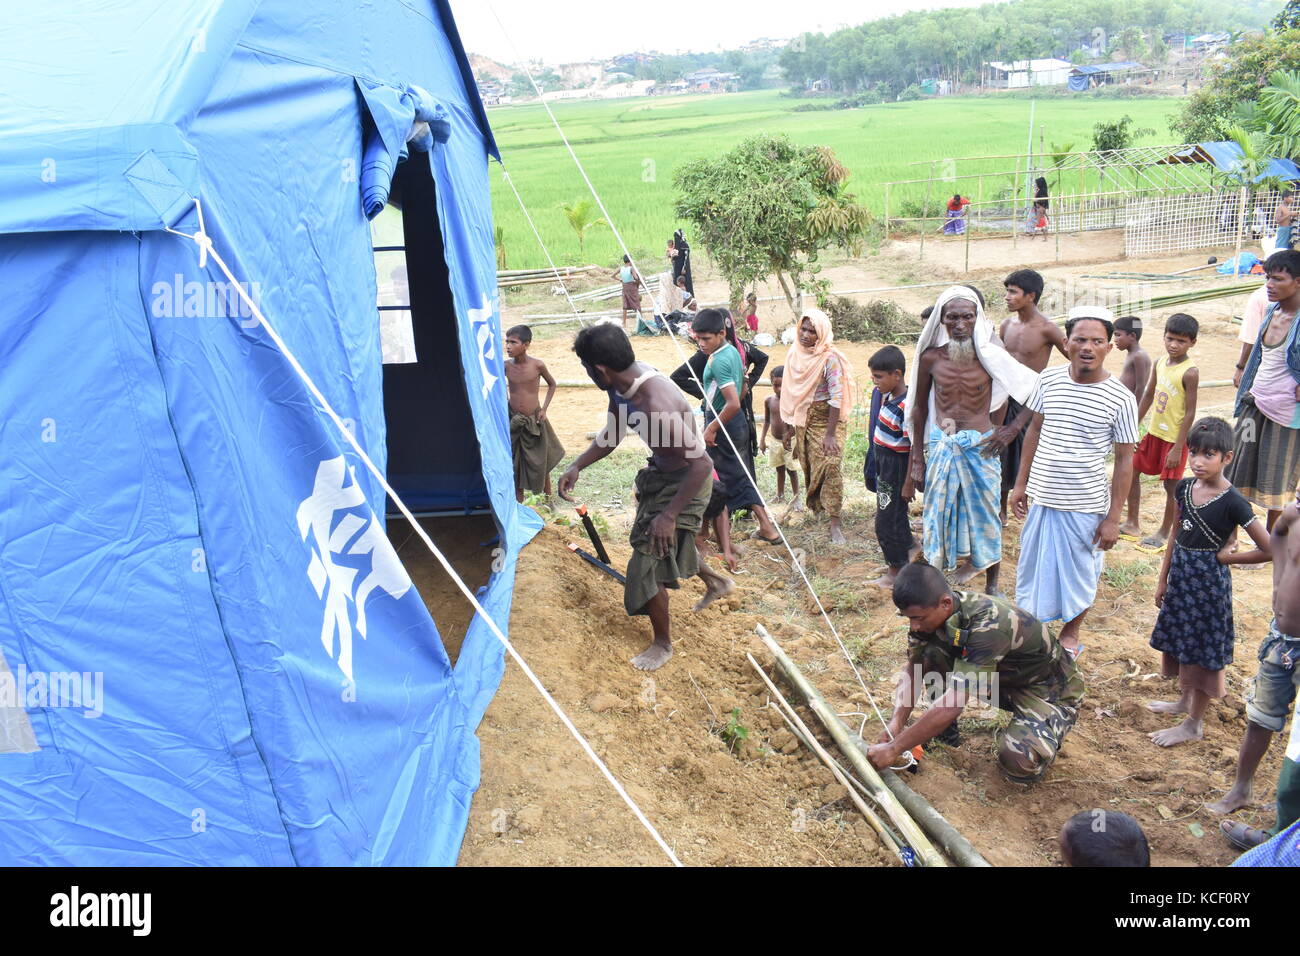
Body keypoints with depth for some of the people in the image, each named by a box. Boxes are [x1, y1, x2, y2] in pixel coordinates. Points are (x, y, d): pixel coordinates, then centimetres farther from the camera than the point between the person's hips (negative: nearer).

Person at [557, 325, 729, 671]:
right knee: (676, 540, 31)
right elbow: (612, 434, 6)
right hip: (660, 474, 9)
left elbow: (701, 463, -36)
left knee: (648, 565, -3)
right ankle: (712, 579, 58)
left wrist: (669, 514, -33)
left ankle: (662, 643, 18)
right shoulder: (624, 385, -11)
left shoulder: (655, 405, -39)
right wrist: (576, 466, -5)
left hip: (684, 482, -9)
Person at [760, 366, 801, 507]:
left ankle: (795, 497, 11)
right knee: (779, 468, 17)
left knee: (791, 469, 1)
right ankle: (780, 494, 30)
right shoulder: (769, 400, -1)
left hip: (790, 440, -4)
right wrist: (762, 440, 9)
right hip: (775, 441, 4)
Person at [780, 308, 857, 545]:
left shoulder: (830, 358, -17)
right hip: (802, 419, 6)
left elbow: (836, 396, -20)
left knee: (830, 467, -15)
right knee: (808, 465, 16)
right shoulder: (795, 354, 2)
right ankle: (813, 505, 38)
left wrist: (830, 434, -24)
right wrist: (791, 424, 14)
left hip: (827, 418, -6)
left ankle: (835, 523, -12)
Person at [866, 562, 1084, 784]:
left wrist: (894, 748, -38)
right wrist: (896, 723, -21)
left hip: (1050, 688, -6)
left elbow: (953, 704, -41)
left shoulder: (988, 626, -38)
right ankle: (945, 726, 4)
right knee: (930, 654, -18)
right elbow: (913, 672, -5)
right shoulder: (930, 612, -16)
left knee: (1020, 762, -32)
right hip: (1005, 676, 6)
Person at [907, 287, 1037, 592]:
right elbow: (919, 409, 5)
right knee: (940, 513, 10)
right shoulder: (930, 358, -5)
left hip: (981, 446, -1)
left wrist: (1012, 428, -8)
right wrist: (917, 459, 5)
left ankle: (992, 588, 27)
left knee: (986, 515, 9)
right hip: (940, 446, 1)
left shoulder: (991, 357, -9)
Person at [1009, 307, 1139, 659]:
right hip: (1042, 498, 3)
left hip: (1087, 505, -3)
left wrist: (1113, 518, -8)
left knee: (1080, 571, 15)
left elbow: (1124, 461, -8)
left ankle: (1071, 633, 38)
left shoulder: (1120, 398, -13)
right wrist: (1021, 484, 9)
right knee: (1034, 564, 17)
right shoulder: (1048, 381, -4)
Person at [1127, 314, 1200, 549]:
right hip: (1154, 432, 8)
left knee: (1171, 485, 4)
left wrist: (1177, 448, -19)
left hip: (1175, 438, -7)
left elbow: (1190, 412, -18)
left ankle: (1164, 533, 20)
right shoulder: (1159, 363, 2)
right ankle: (1133, 524, 27)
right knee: (1132, 470, 13)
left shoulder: (1190, 372, -19)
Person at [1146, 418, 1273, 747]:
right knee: (1180, 640, 20)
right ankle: (1184, 699, 43)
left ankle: (1193, 724, 20)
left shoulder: (1232, 502, -19)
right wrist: (1163, 580, 12)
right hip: (1180, 577, 7)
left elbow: (1269, 550, -18)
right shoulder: (1184, 488, -1)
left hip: (1210, 583, -6)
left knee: (1203, 649, 6)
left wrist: (1226, 557, -11)